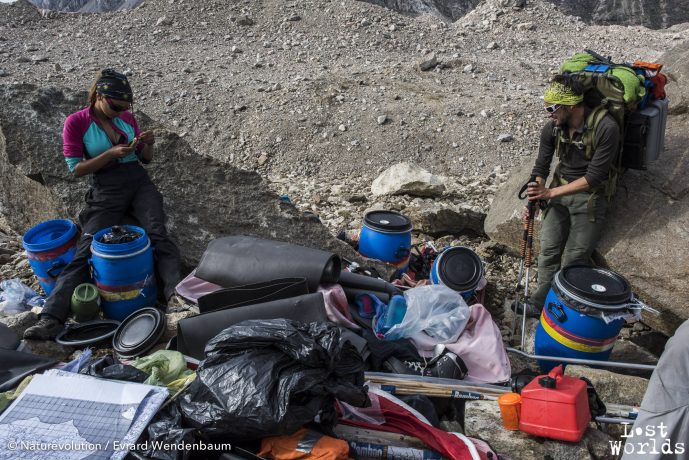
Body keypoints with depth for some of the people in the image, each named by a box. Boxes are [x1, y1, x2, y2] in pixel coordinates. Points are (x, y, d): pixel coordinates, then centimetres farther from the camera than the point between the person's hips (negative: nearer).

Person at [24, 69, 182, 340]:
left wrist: (148, 144, -5)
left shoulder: (127, 117, 11)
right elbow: (76, 169, -4)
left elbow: (146, 159, 17)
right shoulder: (76, 122, 1)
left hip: (139, 182, 3)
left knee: (157, 234, -24)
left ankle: (177, 292, -40)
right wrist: (112, 153, -15)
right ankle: (51, 318, -22)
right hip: (105, 189, -2)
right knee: (86, 250, -16)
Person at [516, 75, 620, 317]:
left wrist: (551, 192, -22)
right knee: (548, 251, -7)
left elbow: (594, 177, -20)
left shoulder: (605, 128, -20)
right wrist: (534, 200, -12)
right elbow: (541, 167, 3)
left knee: (572, 260, -10)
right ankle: (541, 302, 5)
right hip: (559, 192, 4)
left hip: (590, 195, -4)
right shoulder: (552, 128, -5)